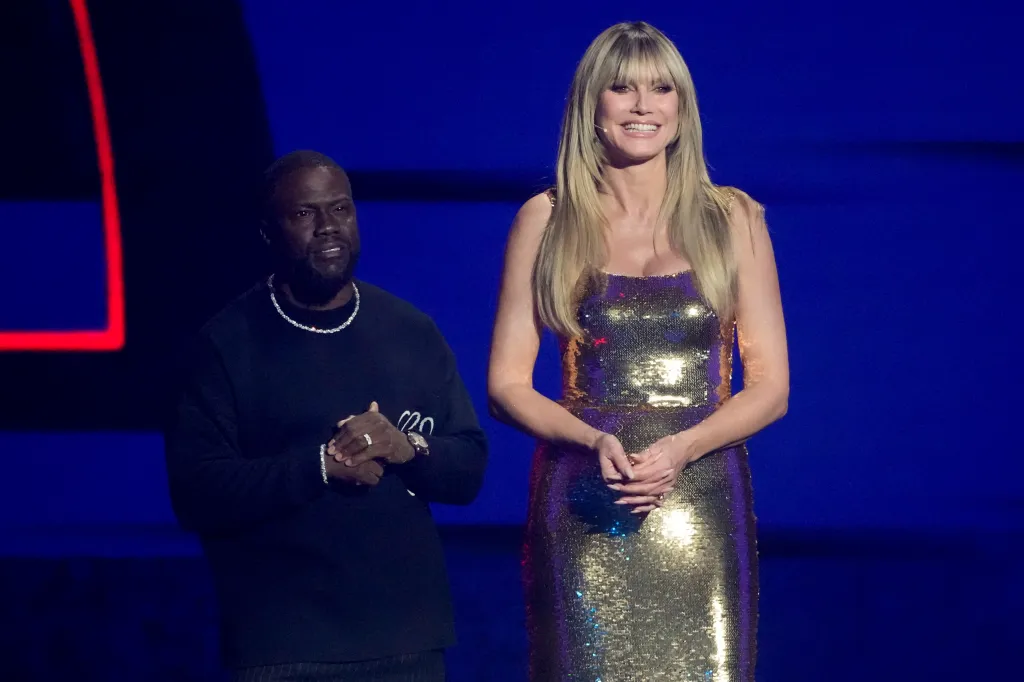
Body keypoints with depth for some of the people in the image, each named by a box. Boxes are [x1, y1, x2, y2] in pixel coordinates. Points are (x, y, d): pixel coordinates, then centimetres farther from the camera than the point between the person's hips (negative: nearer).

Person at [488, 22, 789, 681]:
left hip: (702, 500, 0)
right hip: (582, 509, 0)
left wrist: (681, 449, -12)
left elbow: (771, 386, 6)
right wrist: (595, 442, -13)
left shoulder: (733, 220, 8)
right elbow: (507, 384, 6)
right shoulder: (547, 220, 7)